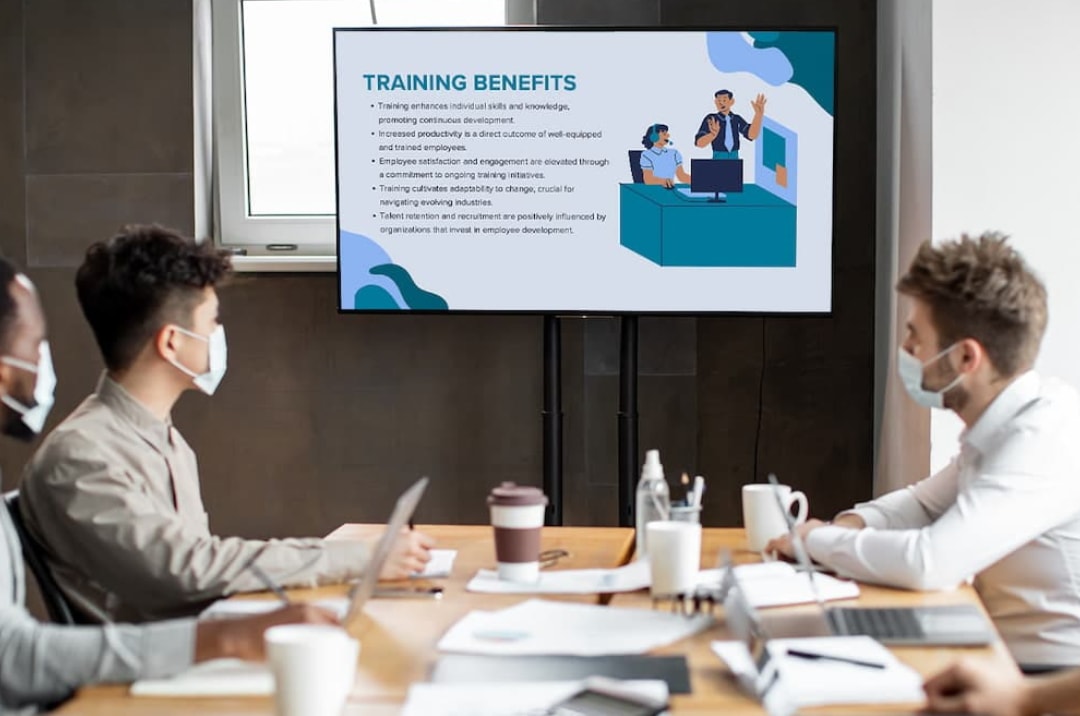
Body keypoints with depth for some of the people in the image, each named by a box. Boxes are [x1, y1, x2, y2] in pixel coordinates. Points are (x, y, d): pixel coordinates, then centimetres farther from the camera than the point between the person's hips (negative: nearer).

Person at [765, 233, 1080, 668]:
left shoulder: (1045, 437, -23)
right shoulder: (1004, 425, 5)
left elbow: (929, 562, -31)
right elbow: (926, 502, 21)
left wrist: (818, 540, -14)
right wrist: (853, 524, 0)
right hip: (1005, 657, 8)